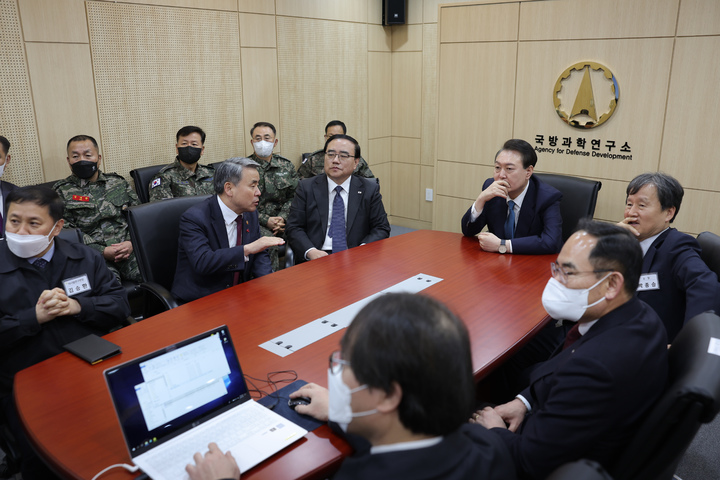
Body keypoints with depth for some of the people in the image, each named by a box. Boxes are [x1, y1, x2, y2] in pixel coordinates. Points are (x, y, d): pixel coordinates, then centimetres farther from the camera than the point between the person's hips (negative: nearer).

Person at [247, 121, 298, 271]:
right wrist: (266, 220, -12)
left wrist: (283, 217, -9)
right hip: (256, 223, -3)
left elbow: (294, 196, 9)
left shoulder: (286, 166, 15)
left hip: (282, 221, 3)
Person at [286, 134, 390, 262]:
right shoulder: (306, 188, 10)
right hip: (317, 257, 0)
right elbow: (294, 227, 6)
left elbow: (381, 228, 10)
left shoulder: (370, 189, 11)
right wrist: (310, 251, -14)